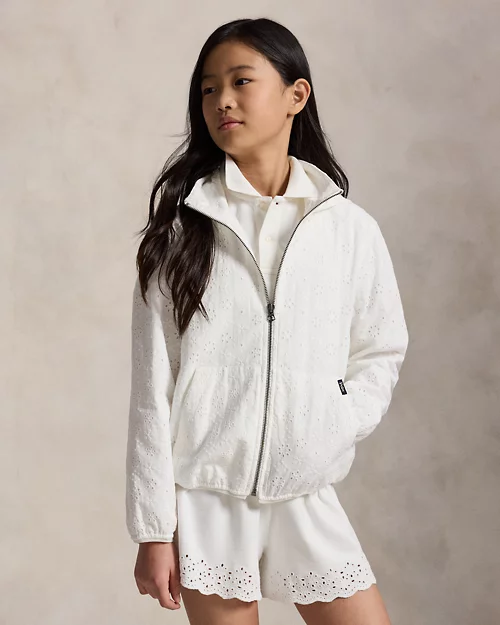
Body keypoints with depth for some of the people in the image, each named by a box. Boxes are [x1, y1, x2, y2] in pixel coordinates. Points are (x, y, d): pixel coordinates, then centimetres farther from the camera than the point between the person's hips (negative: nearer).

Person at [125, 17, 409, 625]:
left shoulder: (351, 228, 2)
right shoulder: (181, 228, -2)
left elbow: (381, 353, 11)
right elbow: (152, 386, -2)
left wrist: (334, 427, -8)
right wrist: (153, 528, -4)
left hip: (307, 495, 2)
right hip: (204, 499, -1)